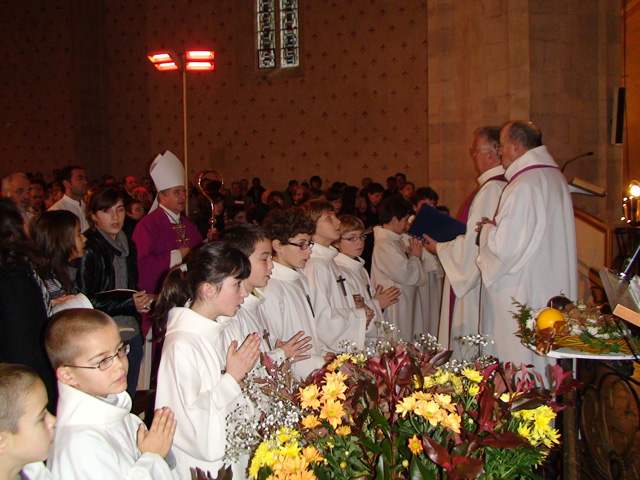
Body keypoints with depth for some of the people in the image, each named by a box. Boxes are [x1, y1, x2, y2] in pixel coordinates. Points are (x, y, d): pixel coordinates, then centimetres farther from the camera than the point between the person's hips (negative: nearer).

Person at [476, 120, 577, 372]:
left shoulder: (523, 186, -21)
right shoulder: (556, 177, 9)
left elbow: (506, 245, -22)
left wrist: (488, 230, -3)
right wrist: (497, 226, 14)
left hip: (522, 291, -10)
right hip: (554, 289, 10)